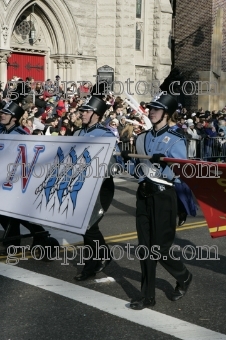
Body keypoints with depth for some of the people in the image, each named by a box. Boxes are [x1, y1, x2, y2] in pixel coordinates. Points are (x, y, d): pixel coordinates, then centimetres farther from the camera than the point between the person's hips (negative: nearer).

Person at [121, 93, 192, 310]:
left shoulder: (176, 140, -8)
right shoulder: (142, 138, 11)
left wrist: (163, 163, -30)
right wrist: (127, 159, 0)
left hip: (163, 196, -6)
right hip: (143, 194, 6)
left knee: (159, 247, -1)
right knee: (145, 247, 7)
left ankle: (183, 277, 29)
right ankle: (147, 296, 17)